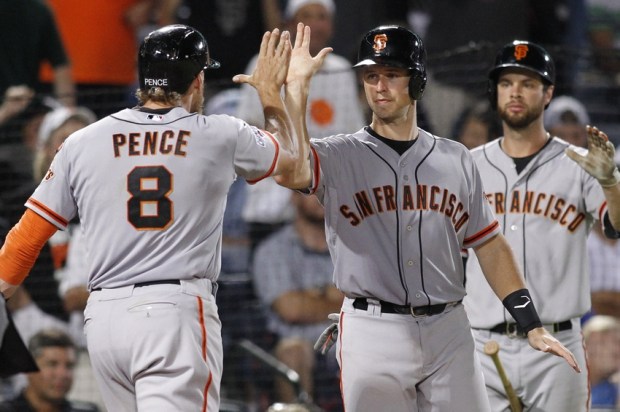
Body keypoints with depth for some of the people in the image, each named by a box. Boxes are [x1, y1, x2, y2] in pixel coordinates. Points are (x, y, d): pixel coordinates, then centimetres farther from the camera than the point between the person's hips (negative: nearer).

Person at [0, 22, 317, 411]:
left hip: (103, 316, 4)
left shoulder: (82, 143, 7)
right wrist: (271, 92, 40)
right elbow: (291, 155, 24)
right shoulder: (220, 136, 3)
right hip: (178, 310, -4)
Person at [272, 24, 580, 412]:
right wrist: (295, 89, -20)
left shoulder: (456, 159, 12)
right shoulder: (340, 156, 1)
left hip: (449, 332, 3)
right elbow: (289, 172, -21)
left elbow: (490, 246, 14)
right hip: (373, 334, -3)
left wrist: (533, 326, 8)